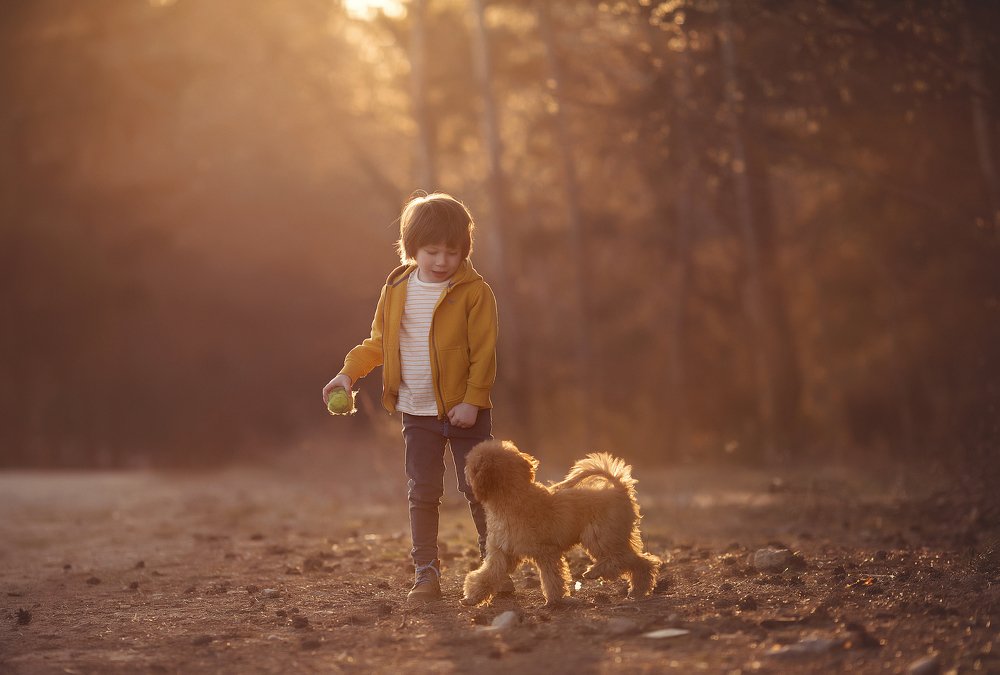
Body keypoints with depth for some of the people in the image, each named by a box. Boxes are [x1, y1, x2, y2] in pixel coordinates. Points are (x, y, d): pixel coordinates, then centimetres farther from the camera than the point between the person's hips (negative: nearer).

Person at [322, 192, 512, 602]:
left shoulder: (474, 292, -9)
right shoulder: (397, 290, 4)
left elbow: (484, 352, -10)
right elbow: (378, 343, 11)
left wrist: (473, 400, -16)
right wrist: (349, 372, -3)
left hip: (464, 411, -3)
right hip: (417, 414, 4)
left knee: (477, 489, 2)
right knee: (422, 495, 6)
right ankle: (426, 574, 13)